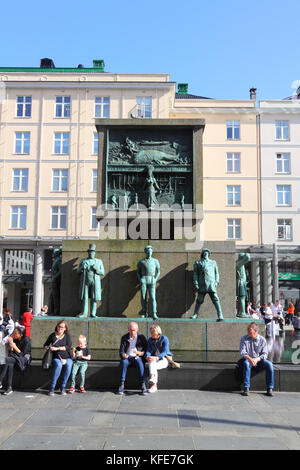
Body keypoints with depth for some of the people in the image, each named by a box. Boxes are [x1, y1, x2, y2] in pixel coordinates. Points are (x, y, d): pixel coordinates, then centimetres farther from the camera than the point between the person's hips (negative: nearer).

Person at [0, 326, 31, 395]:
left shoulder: (26, 340, -15)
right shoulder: (14, 339, 1)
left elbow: (22, 354, -14)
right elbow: (10, 352, 3)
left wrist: (15, 347, -22)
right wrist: (11, 346, -16)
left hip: (24, 358, -5)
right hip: (14, 357, 5)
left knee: (6, 359, -30)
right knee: (10, 365, -31)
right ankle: (9, 388, -28)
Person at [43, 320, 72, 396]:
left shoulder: (67, 336, 7)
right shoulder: (52, 335, 9)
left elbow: (68, 347, -7)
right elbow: (45, 345, 18)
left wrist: (57, 348, -15)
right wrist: (47, 347, -5)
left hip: (67, 358, 0)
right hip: (56, 358, 0)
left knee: (68, 366, -34)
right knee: (58, 365, -35)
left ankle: (63, 387, -21)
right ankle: (52, 387, -27)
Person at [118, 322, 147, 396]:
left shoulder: (141, 337, 2)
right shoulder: (124, 338, 5)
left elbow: (146, 350, 0)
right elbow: (121, 351, 0)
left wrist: (139, 353, -20)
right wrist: (123, 355, -23)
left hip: (137, 358, -1)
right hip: (127, 358, 1)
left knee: (139, 363, -35)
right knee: (123, 362, -33)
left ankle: (143, 386, -34)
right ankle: (121, 385, -30)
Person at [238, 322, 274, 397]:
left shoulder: (262, 339, -2)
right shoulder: (244, 339, -3)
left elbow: (265, 354, -5)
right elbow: (242, 352, -10)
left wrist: (256, 359, -24)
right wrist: (249, 358, -30)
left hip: (259, 360, 1)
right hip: (247, 359, -1)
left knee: (269, 364, -26)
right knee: (246, 363, -35)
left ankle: (270, 389, -16)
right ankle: (246, 388, -32)